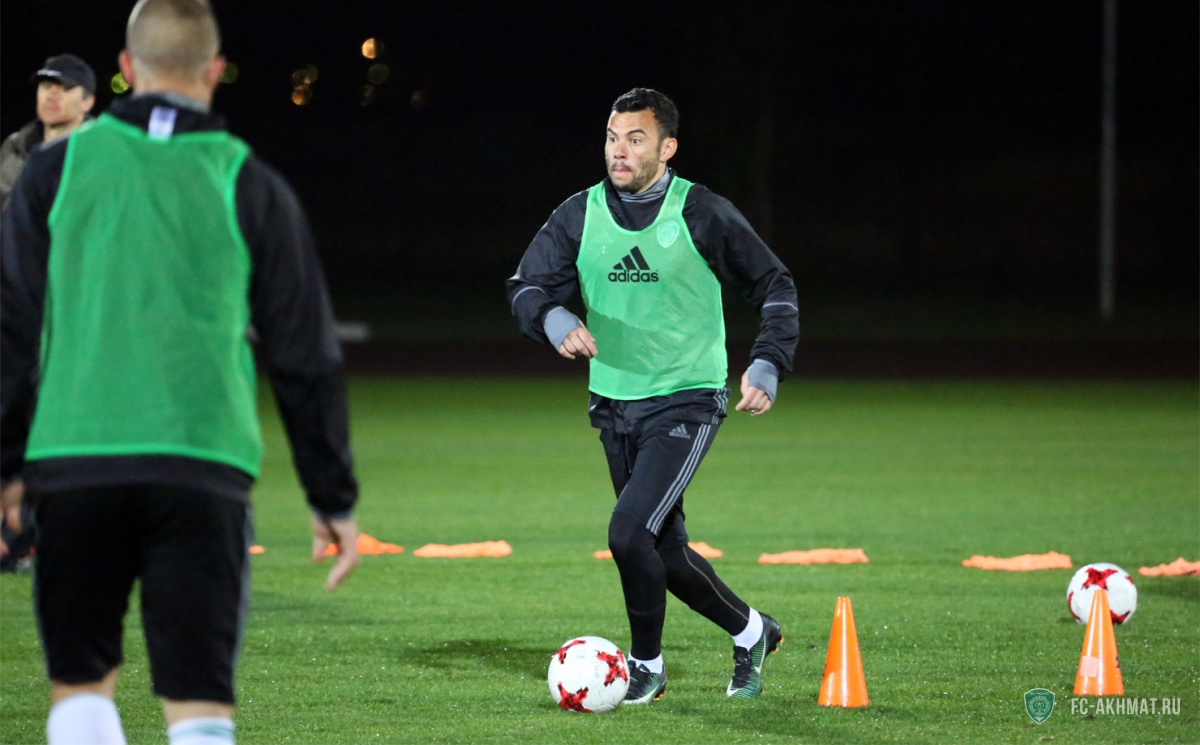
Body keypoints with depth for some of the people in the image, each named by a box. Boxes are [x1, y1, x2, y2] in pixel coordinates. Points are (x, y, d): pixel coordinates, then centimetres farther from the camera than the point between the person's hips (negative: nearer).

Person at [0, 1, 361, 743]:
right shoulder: (252, 187, 6)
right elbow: (308, 356, 8)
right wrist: (335, 498, 15)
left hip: (73, 463, 1)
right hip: (204, 466, -1)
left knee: (82, 684, 15)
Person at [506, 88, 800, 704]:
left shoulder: (702, 215, -9)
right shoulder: (580, 215, 0)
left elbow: (774, 286, 0)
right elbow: (527, 287, -2)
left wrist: (767, 367, -10)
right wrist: (557, 322, -23)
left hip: (686, 403, -5)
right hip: (614, 404, 5)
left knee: (629, 532, -20)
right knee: (663, 551, 12)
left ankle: (647, 664, 0)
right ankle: (750, 631, 35)